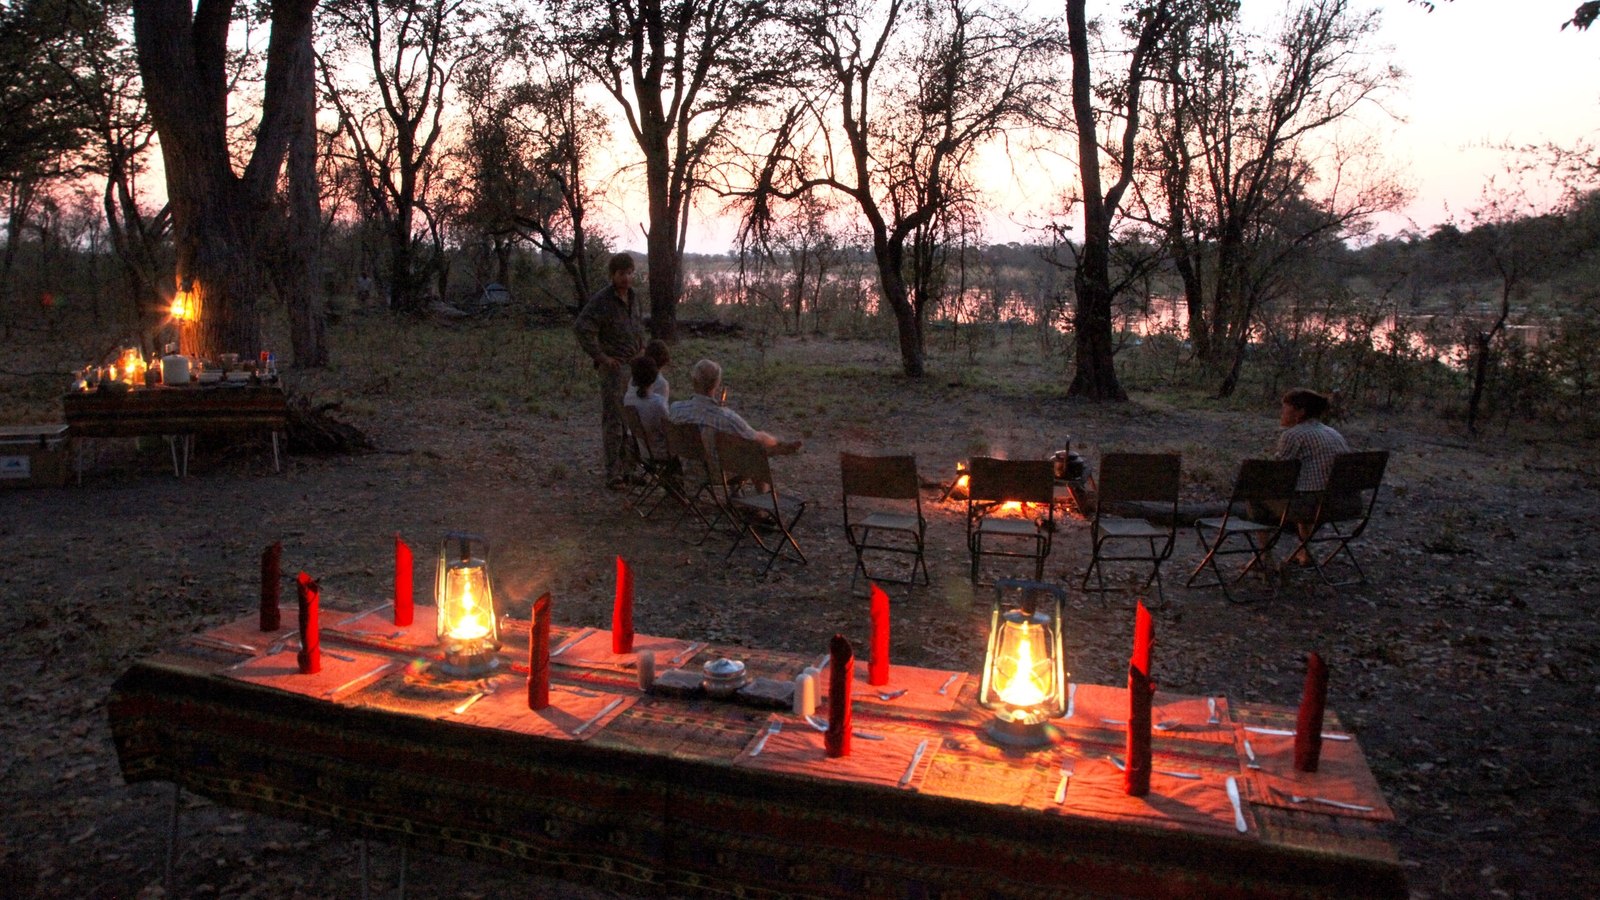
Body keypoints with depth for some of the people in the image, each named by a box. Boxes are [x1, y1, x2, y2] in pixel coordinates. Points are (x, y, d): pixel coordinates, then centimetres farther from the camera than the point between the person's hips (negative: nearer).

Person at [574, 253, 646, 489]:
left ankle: (628, 469, 22)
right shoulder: (601, 300, -14)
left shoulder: (633, 297, 12)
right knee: (613, 420, -5)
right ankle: (613, 474, -1)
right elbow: (581, 328, -23)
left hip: (633, 365, 8)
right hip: (613, 367, -8)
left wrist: (642, 347, 16)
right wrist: (600, 357, -20)